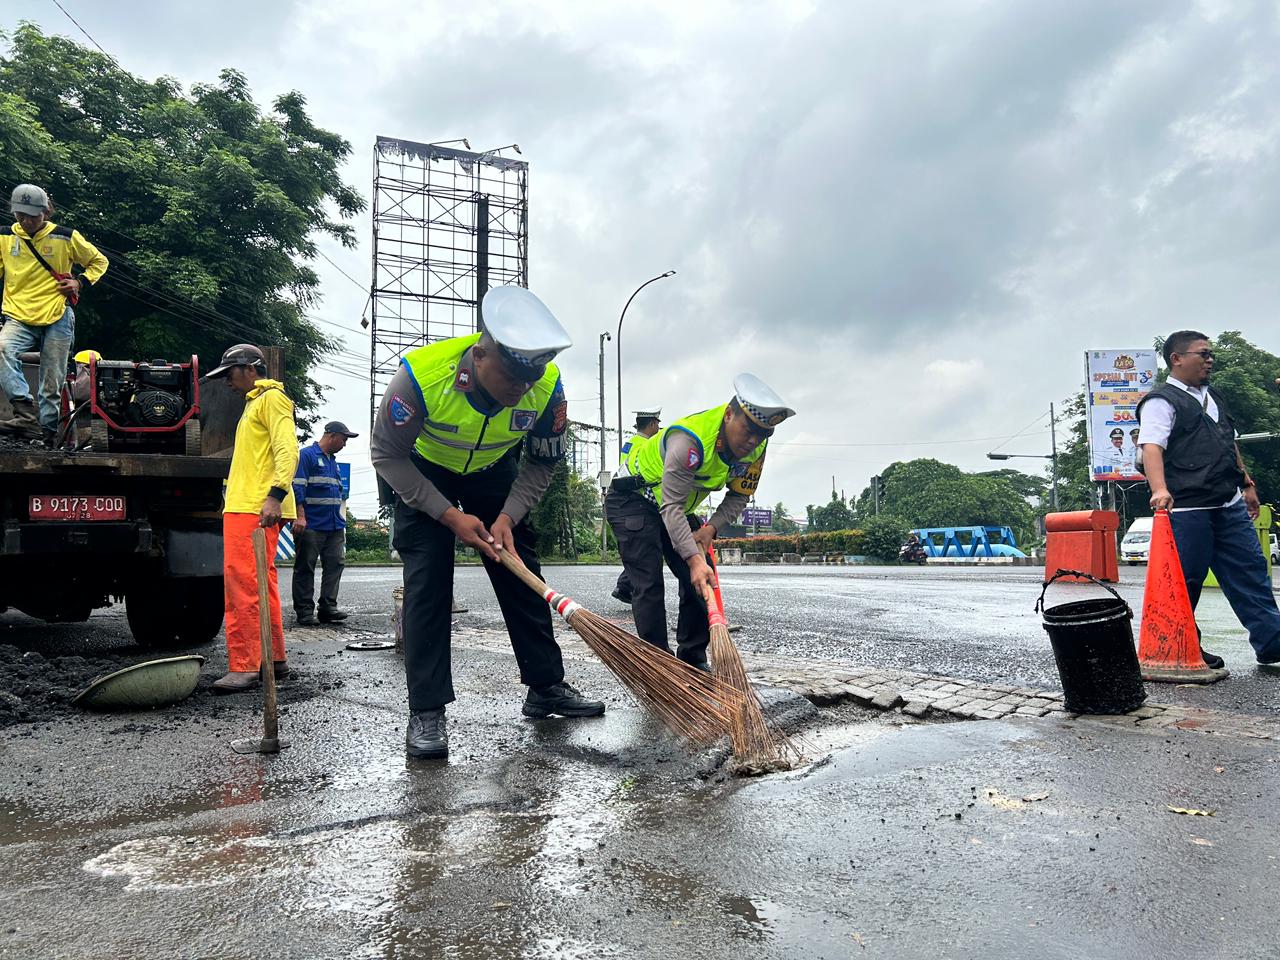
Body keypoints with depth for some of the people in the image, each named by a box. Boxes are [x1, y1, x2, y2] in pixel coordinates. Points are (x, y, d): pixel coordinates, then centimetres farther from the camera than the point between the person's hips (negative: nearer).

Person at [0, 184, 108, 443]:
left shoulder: (66, 237, 2)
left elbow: (99, 261, 14)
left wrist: (80, 283, -1)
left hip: (57, 318, -1)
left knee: (52, 384, 0)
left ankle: (48, 433, 10)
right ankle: (27, 414, -36)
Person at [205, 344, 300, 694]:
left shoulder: (272, 398, -4)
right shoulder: (254, 403, 27)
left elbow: (287, 450, -17)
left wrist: (275, 495, -28)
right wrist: (231, 500, 24)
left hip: (256, 509, -10)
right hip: (244, 508, 10)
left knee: (243, 585, -14)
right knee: (261, 585, 12)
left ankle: (244, 667, -14)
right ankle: (274, 659, 19)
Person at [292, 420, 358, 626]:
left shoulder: (333, 461, 21)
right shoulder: (307, 455, -5)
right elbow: (298, 487, -13)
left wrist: (341, 521, 23)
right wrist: (300, 516, -20)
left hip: (334, 525, 8)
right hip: (311, 525, -8)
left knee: (335, 565, 3)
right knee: (305, 568, 0)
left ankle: (328, 607, 7)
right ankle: (304, 611, 3)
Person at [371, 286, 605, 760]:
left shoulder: (547, 386, -28)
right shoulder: (421, 374, -37)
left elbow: (543, 462, -10)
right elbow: (386, 454, -22)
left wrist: (507, 517, -22)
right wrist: (450, 516, -26)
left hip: (493, 472, 3)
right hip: (423, 474, -3)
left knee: (521, 574, 3)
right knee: (427, 580, -14)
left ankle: (546, 686, 17)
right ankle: (426, 712, -6)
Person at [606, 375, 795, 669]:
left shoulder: (755, 448, -14)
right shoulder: (689, 439, -37)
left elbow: (739, 496, -1)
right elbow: (671, 507, -39)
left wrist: (712, 528, -17)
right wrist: (693, 559, -46)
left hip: (676, 507, 7)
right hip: (631, 501, -7)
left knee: (701, 583, 3)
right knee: (649, 586, -14)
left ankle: (693, 662, 13)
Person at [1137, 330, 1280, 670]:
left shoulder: (1213, 397, 21)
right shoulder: (1162, 401, -7)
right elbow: (1152, 448, -21)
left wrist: (1248, 484, 28)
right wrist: (1160, 489, -35)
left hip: (1231, 506, 9)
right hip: (1188, 510, -8)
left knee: (1251, 571, 7)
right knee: (1186, 581, -1)